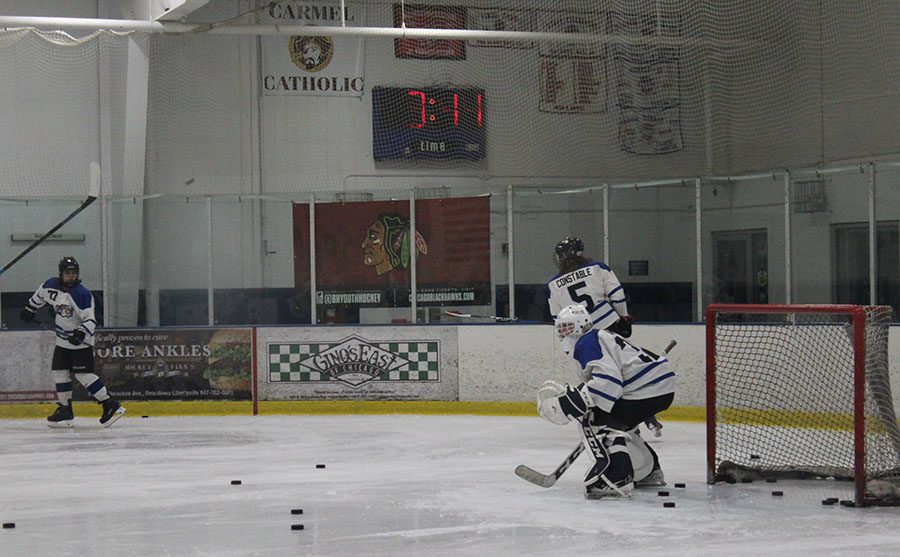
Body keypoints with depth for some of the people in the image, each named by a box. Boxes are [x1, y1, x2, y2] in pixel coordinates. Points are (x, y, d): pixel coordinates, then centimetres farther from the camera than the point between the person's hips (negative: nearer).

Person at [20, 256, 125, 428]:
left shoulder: (82, 294, -24)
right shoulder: (51, 285, -3)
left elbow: (90, 320, -26)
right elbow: (40, 295, 20)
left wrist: (81, 333, -40)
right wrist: (29, 309, 27)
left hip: (81, 341, -7)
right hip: (63, 340, 7)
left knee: (83, 374, -15)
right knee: (59, 371, 7)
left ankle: (110, 405, -13)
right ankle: (65, 409, 18)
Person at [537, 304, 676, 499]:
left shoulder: (587, 343, -8)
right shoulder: (599, 338, 25)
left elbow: (607, 381, -23)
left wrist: (570, 403, -23)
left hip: (647, 389, -11)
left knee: (596, 423, -11)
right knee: (617, 423, 28)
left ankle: (617, 480, -25)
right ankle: (650, 473, 40)